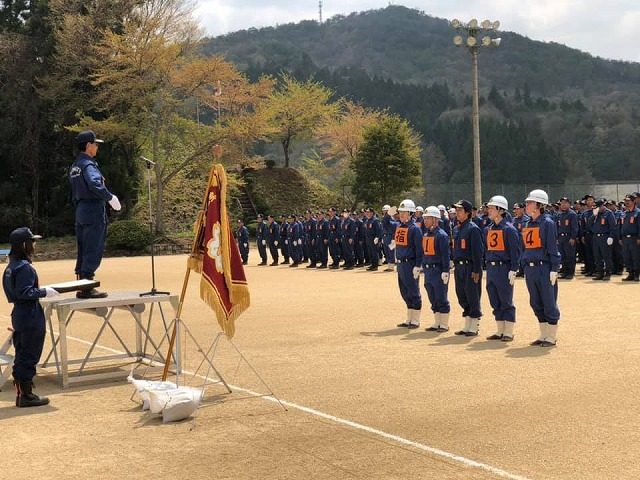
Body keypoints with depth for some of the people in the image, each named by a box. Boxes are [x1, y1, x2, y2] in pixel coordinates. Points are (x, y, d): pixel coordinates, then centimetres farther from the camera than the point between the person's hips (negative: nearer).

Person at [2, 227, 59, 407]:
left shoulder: (11, 266, 11)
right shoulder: (25, 267, -18)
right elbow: (24, 292, -23)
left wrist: (41, 291, 16)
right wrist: (44, 292, -14)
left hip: (19, 317, 10)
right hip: (31, 319, -9)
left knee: (21, 357, 15)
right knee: (29, 358, 0)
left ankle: (20, 394, 22)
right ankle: (26, 396, 7)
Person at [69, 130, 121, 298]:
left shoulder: (74, 166, 16)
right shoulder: (88, 164, -14)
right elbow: (95, 185, -30)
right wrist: (110, 198, -21)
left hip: (80, 211, 9)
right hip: (94, 210, -9)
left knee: (82, 251, 12)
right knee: (93, 251, -5)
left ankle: (81, 287, 16)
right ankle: (87, 289, -4)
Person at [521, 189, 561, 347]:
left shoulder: (547, 223, -8)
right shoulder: (527, 224, 13)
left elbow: (553, 248, -11)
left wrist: (554, 270, -15)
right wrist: (525, 269, 17)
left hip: (544, 268, -8)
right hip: (530, 269, 8)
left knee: (549, 303, 0)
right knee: (536, 304, 12)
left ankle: (552, 337, 9)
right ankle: (543, 335, 22)